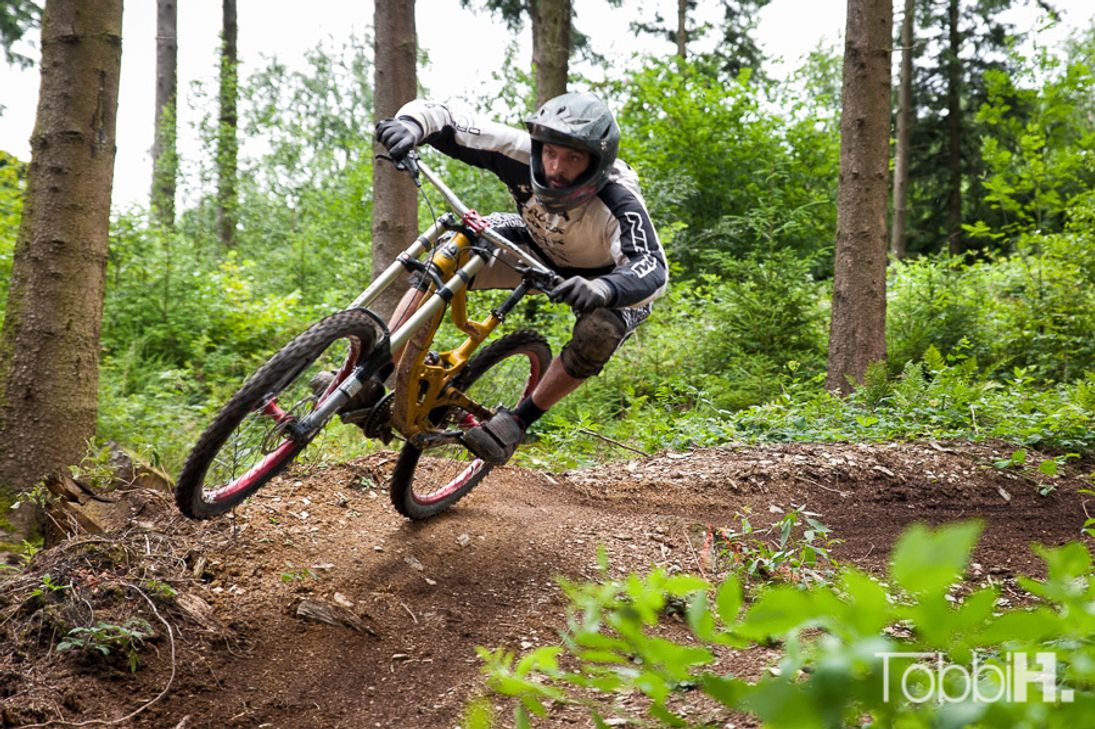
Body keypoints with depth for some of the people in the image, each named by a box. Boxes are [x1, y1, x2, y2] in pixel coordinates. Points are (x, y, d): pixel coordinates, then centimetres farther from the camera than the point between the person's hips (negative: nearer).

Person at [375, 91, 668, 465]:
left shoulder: (619, 203, -40)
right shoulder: (522, 154, -32)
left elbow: (653, 268, -53)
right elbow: (437, 116, -30)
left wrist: (604, 289, -73)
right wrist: (410, 124, -53)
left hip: (601, 274, -2)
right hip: (536, 246, 3)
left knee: (599, 336, -34)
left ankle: (517, 420, -15)